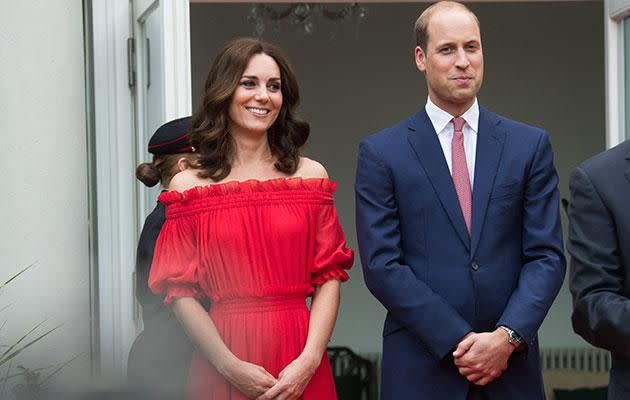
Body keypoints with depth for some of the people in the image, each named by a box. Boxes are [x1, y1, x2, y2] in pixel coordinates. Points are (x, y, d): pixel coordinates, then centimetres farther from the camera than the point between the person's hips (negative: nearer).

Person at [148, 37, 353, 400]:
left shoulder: (311, 176, 4)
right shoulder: (188, 186, 1)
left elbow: (329, 276, 0)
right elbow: (181, 291, -3)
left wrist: (308, 361, -12)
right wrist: (231, 366, -13)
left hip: (301, 369, 1)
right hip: (224, 369, -1)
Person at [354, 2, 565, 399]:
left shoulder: (530, 145, 6)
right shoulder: (381, 153, 0)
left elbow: (547, 255, 2)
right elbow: (382, 265, -6)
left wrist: (507, 337, -12)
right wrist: (459, 342, -13)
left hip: (511, 366, 2)